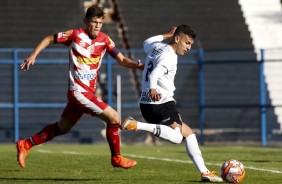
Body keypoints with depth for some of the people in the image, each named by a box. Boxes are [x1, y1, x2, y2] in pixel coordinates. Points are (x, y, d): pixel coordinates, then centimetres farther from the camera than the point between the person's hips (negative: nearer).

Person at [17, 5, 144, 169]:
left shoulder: (104, 40, 4)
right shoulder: (75, 35, -8)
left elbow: (121, 59, -1)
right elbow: (49, 39, 3)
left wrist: (137, 65, -20)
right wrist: (33, 56, -6)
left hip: (89, 92, 6)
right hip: (79, 91, -6)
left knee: (63, 127, 18)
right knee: (114, 117, -11)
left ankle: (26, 145, 29)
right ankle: (117, 158, 4)